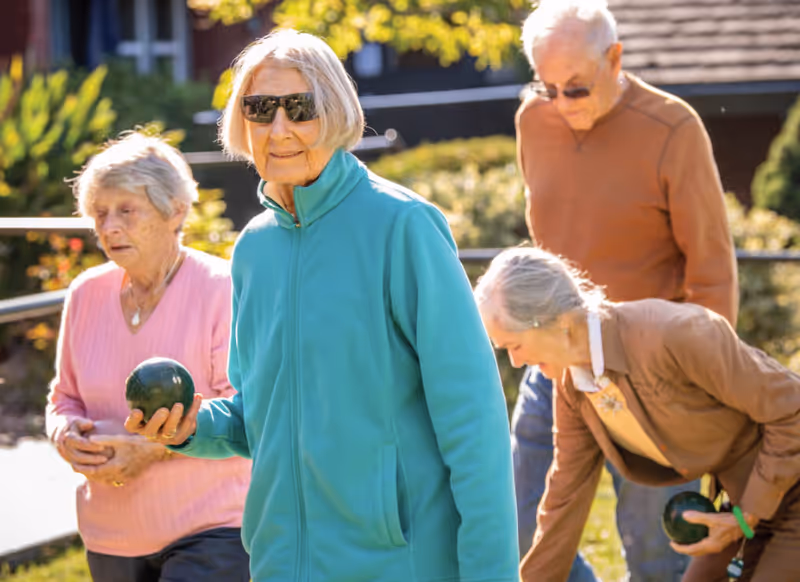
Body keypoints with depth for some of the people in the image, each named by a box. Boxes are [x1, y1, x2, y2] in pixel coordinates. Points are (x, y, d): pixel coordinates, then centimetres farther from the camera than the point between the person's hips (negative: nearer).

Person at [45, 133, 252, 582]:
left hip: (212, 529, -6)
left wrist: (152, 448, -22)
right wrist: (66, 433, -8)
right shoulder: (86, 294, 6)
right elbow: (65, 397, 16)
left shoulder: (222, 290, -10)